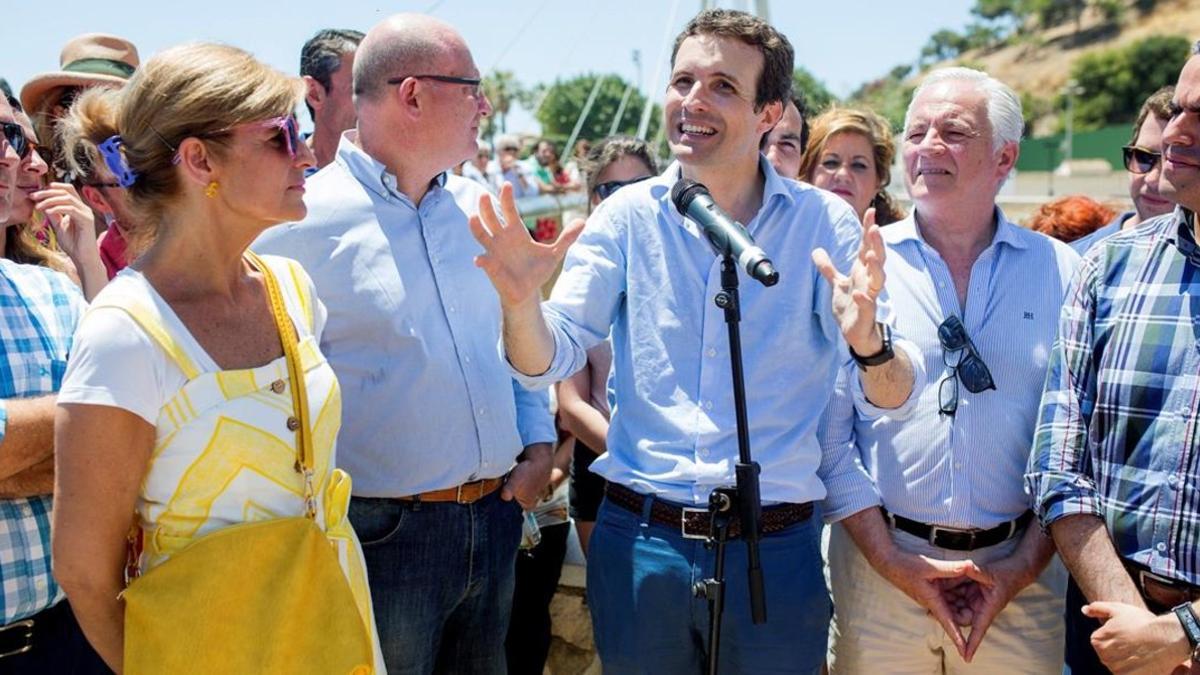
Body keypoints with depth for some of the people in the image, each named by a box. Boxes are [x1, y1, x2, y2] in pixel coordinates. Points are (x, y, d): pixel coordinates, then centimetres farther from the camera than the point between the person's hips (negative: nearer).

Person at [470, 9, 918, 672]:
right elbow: (549, 361, -4)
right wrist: (521, 302, -25)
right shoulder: (628, 215, 1)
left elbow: (894, 395, -9)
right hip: (639, 543, 1)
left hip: (774, 551, 0)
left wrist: (867, 339, -31)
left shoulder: (821, 221, -3)